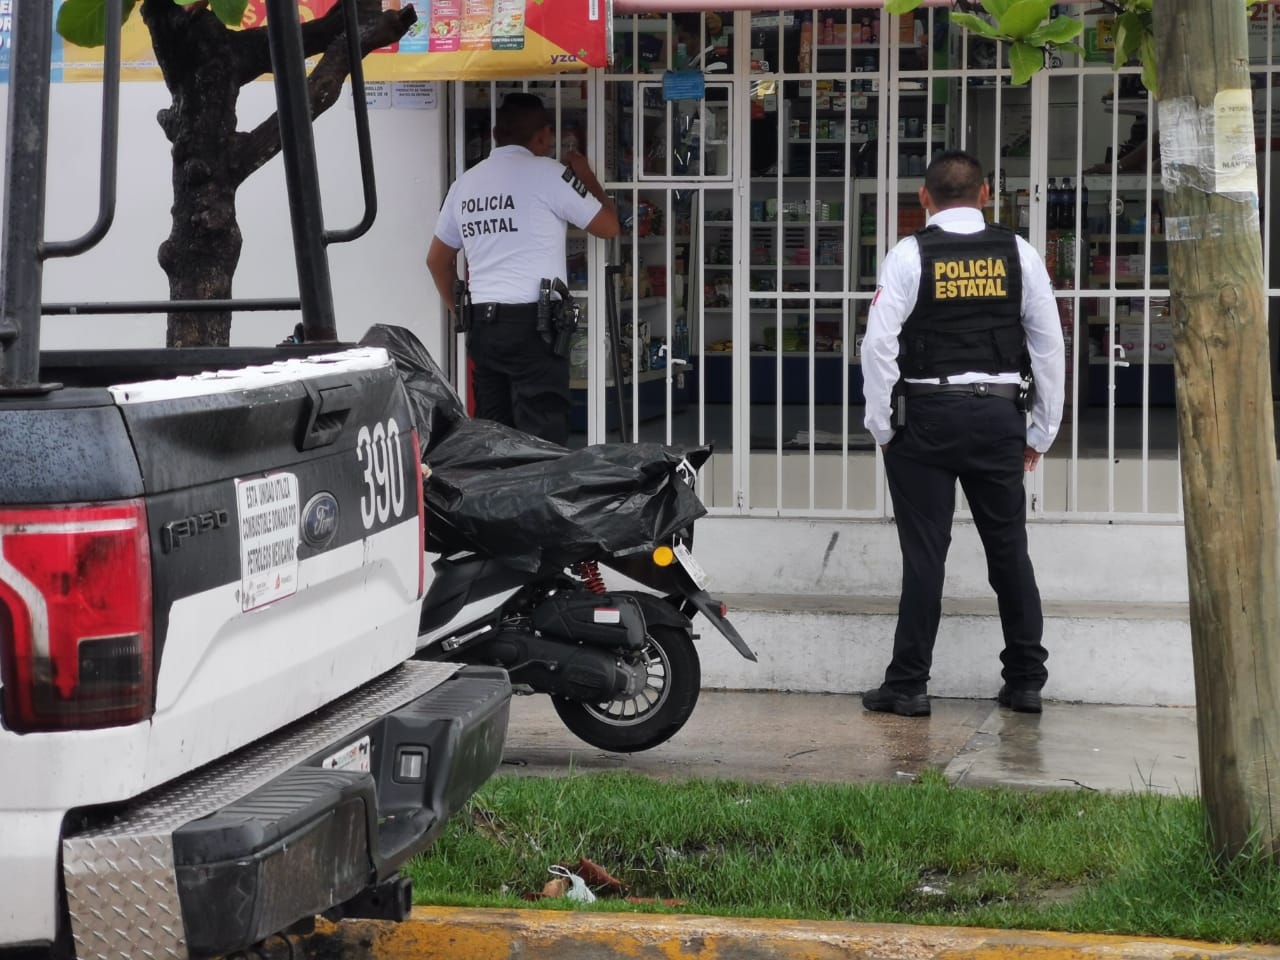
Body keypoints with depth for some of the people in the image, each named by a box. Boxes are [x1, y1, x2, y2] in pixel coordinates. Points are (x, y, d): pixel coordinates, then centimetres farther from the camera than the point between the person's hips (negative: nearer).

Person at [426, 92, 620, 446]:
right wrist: (587, 177, 19)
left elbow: (437, 259, 22)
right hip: (532, 323, -6)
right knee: (543, 441, -6)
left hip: (482, 324, 6)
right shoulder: (546, 172, -5)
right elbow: (608, 226, 3)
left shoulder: (465, 183, 13)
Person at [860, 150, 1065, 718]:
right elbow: (1049, 345, 5)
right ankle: (1026, 681, 15)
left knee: (924, 552, 1)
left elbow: (879, 342, -8)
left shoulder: (911, 255, -3)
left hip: (926, 415, -2)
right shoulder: (1019, 254, 4)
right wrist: (1041, 431, 12)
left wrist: (881, 426, 1)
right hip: (999, 415, 2)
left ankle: (907, 686, 4)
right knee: (1009, 548, 11)